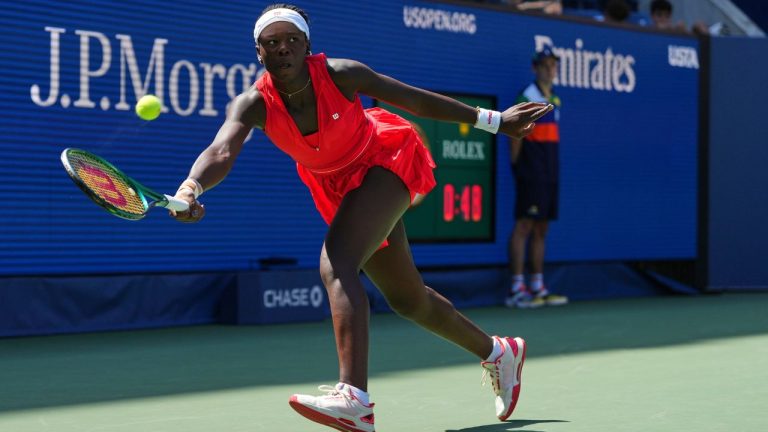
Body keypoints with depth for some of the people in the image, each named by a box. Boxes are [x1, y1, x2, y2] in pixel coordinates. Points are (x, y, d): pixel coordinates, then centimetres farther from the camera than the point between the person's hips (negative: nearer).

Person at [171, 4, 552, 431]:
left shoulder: (340, 75, -27)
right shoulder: (255, 104, -22)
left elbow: (416, 100, -15)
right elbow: (222, 151, -41)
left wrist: (492, 120, -7)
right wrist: (191, 187, -64)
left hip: (386, 160, -5)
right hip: (336, 186, 5)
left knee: (336, 266, -30)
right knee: (406, 297, 16)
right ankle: (499, 352, 41)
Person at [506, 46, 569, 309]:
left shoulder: (555, 100, 16)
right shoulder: (528, 97, -8)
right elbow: (515, 134, -10)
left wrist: (552, 168, 15)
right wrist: (516, 164, -11)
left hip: (549, 174, 8)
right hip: (531, 174, -8)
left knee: (541, 229, 10)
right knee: (524, 226, -9)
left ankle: (538, 287, 14)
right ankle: (516, 290, -9)